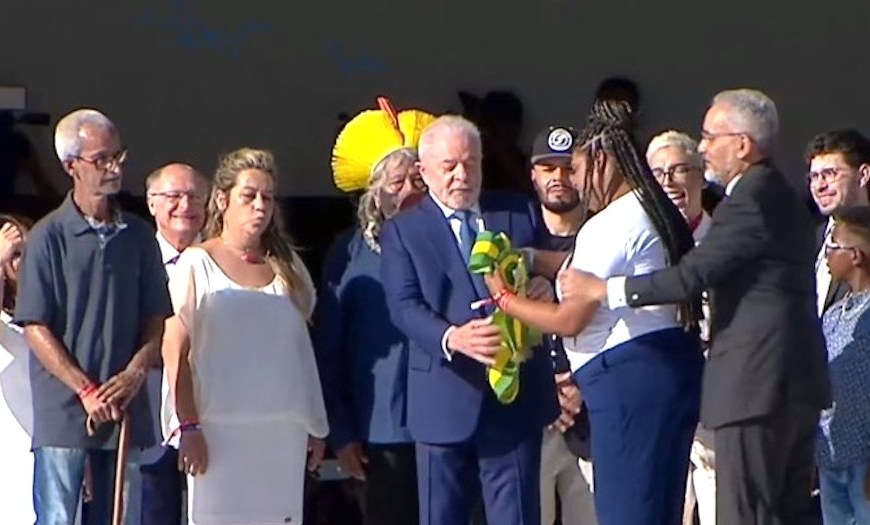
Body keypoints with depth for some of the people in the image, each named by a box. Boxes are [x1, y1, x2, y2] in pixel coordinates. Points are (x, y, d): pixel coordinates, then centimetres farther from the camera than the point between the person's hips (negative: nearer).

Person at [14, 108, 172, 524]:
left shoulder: (138, 236, 10)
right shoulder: (49, 236, -4)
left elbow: (156, 319, 11)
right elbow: (35, 328, -6)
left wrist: (134, 374, -7)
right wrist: (86, 390, -13)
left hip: (125, 407, 4)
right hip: (63, 411, -4)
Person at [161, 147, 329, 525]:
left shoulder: (286, 267, 14)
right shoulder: (197, 265, 1)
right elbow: (175, 352, -4)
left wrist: (315, 425, 15)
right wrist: (189, 427, -10)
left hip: (284, 430, 4)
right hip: (220, 429, -4)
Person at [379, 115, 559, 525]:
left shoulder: (520, 215, 12)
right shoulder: (402, 232, 4)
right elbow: (404, 307, -8)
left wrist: (544, 286, -11)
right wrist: (452, 338, -28)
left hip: (516, 398, 1)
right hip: (444, 403, -1)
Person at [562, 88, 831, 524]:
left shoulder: (752, 198, -13)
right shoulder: (780, 196, 20)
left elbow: (694, 276, -18)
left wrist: (605, 290, -11)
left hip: (756, 387, -10)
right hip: (795, 384, 10)